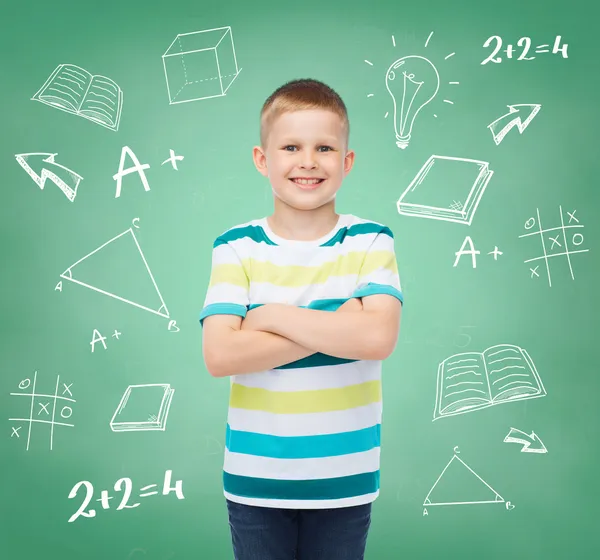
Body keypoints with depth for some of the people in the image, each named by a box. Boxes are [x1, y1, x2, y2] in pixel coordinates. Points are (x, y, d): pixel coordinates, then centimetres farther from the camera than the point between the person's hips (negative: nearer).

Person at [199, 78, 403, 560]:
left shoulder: (371, 242, -5)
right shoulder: (236, 247, -6)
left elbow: (378, 337, -20)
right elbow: (219, 354, -17)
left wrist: (271, 316, -17)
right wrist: (338, 326, -18)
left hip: (345, 479, 0)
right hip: (254, 480, 0)